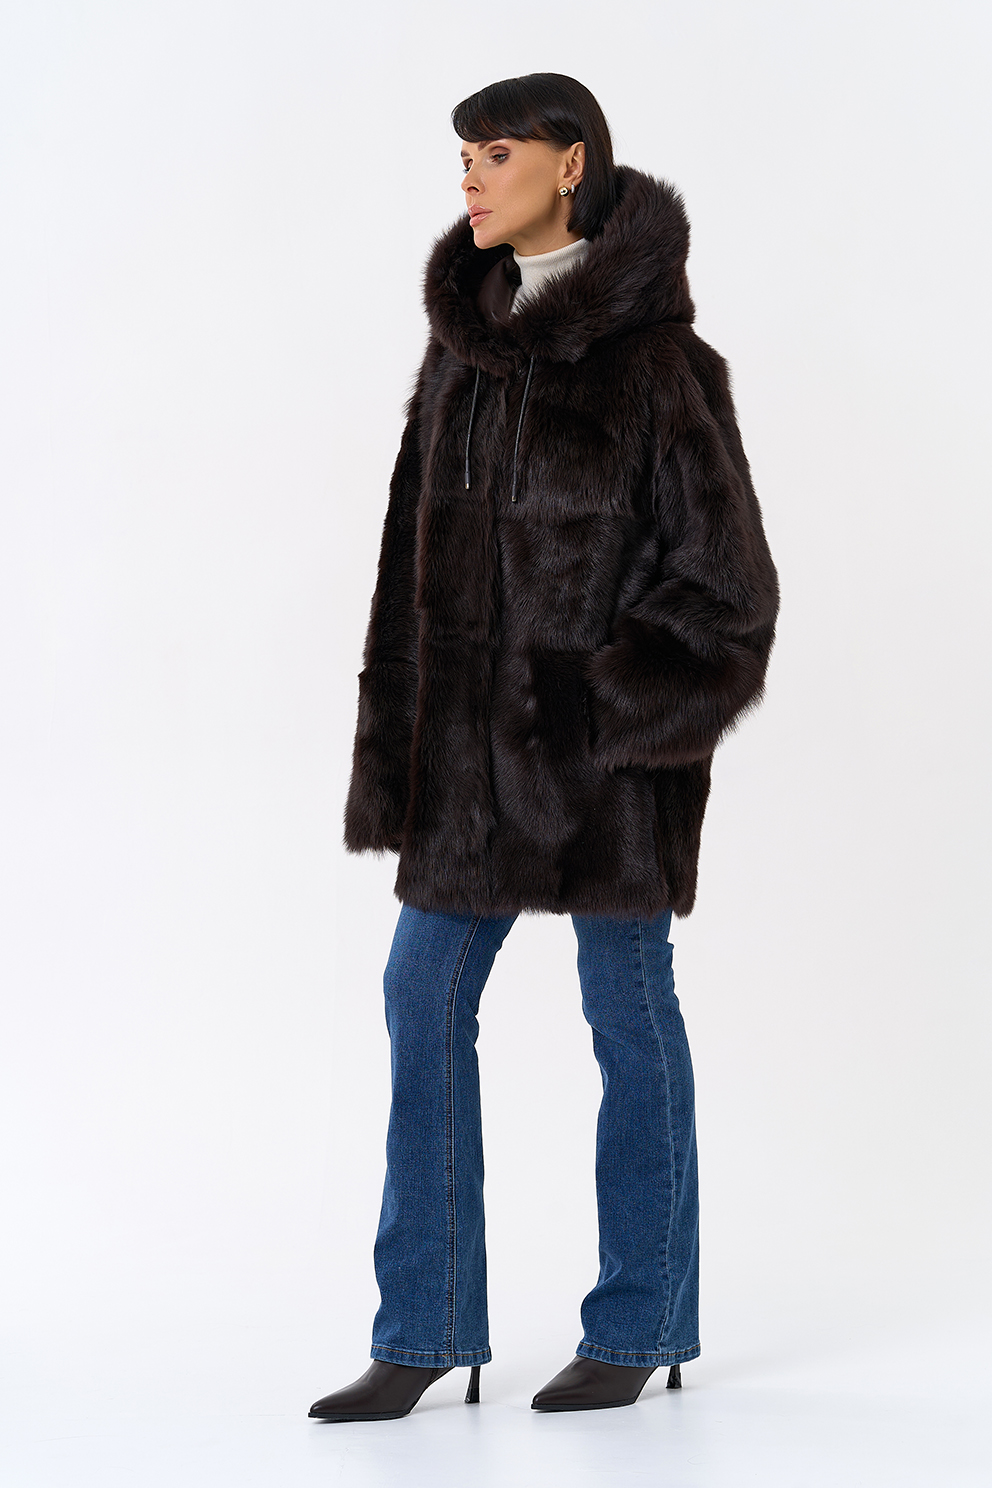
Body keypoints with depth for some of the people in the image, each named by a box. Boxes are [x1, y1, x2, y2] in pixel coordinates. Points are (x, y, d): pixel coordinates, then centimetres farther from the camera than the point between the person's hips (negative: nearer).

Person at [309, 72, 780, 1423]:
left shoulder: (651, 354, -11)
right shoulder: (467, 339, 9)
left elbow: (722, 579, -11)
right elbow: (424, 536, 11)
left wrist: (601, 707, -17)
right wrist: (402, 738, 7)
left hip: (607, 727, -6)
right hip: (476, 727, 6)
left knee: (627, 1011, 5)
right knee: (426, 997, 3)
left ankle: (639, 1323, 18)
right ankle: (427, 1330, 10)